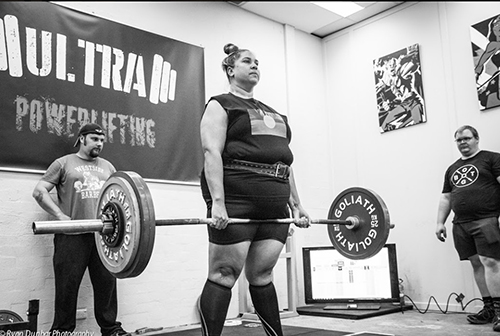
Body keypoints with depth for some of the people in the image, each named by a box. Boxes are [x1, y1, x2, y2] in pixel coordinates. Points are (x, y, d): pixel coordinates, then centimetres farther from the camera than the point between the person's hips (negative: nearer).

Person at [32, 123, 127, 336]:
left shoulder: (107, 166, 19)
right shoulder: (64, 163, 6)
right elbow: (39, 191, 0)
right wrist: (61, 216, -11)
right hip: (72, 234, -3)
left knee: (107, 282, 5)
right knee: (68, 285, 1)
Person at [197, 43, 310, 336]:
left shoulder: (272, 113, 25)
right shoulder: (220, 105, 4)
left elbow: (285, 160, 22)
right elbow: (212, 153, -10)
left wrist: (297, 205, 15)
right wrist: (217, 203, -21)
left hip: (274, 206, 7)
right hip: (235, 202, -6)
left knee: (262, 276, 12)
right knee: (223, 276, -3)